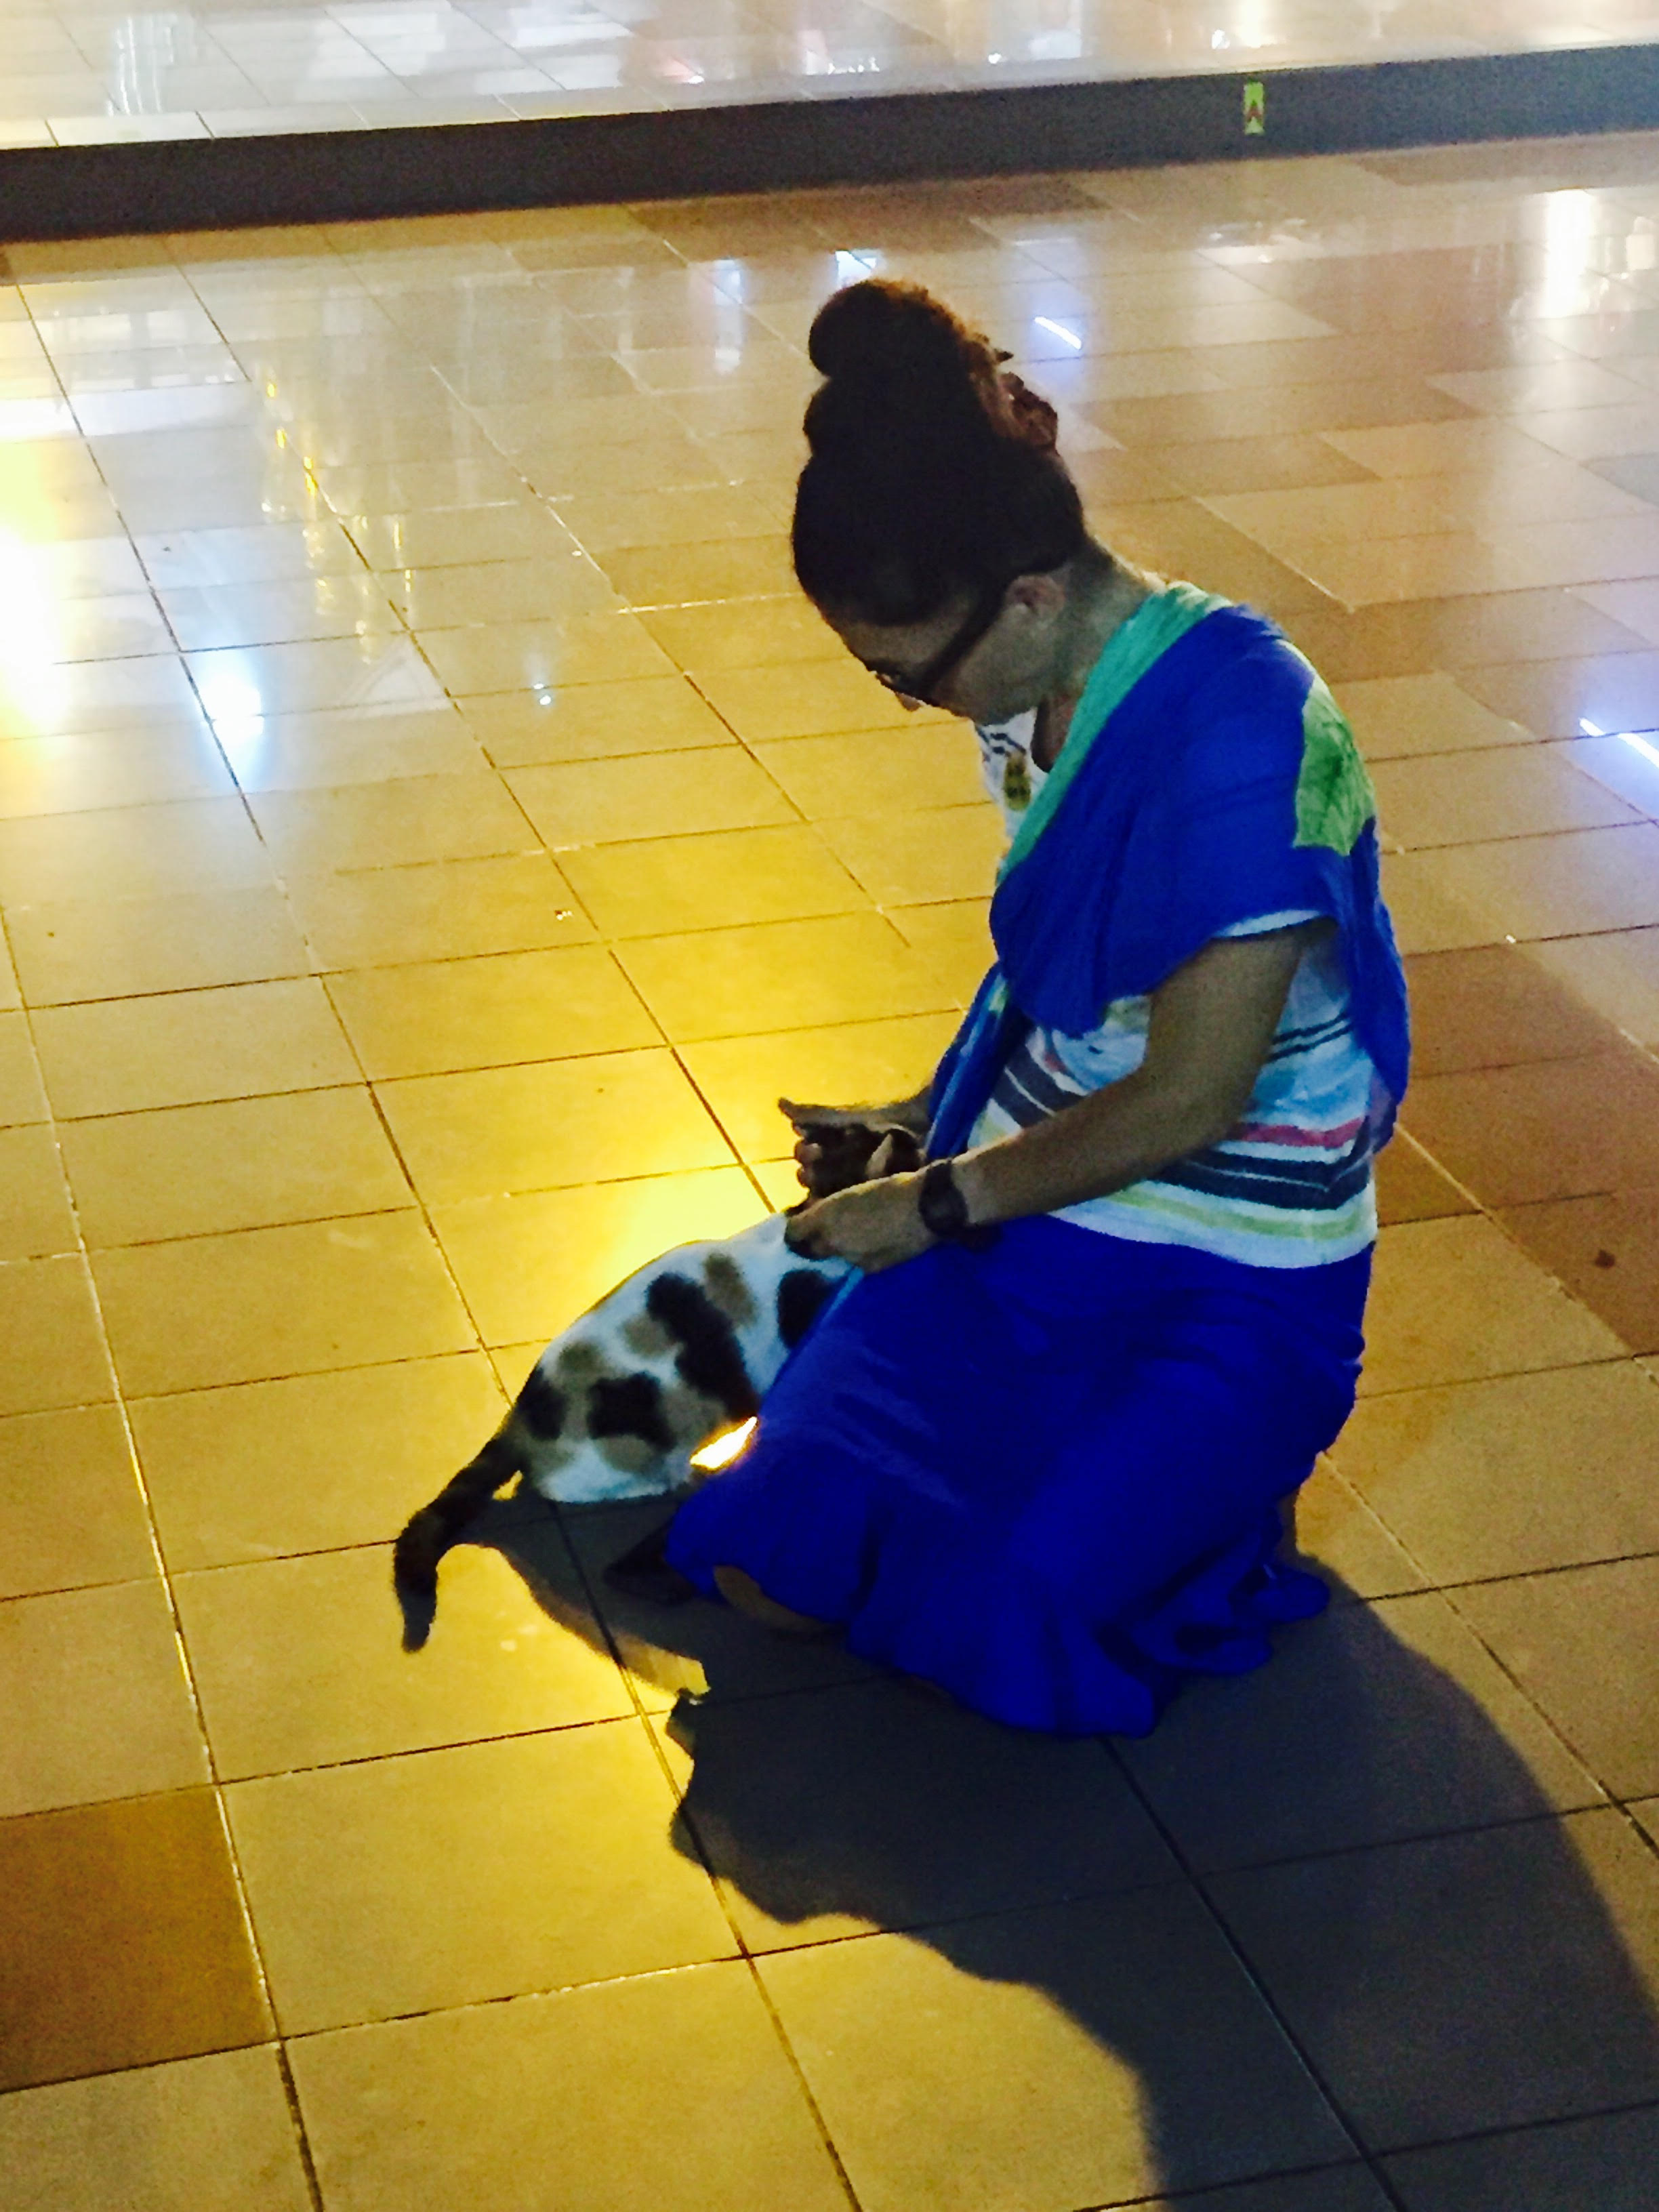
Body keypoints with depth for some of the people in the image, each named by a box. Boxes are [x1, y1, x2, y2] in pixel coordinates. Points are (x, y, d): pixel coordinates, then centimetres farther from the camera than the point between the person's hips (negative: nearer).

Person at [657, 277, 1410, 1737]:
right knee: (767, 1562, -11)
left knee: (1007, 1626, -24)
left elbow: (1190, 1096, -21)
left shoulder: (1237, 726, -24)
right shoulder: (1036, 688, 2)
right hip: (1023, 1214, 7)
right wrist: (927, 1122, 11)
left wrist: (941, 1202, -11)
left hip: (1225, 1290, -6)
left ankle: (1200, 1483, 7)